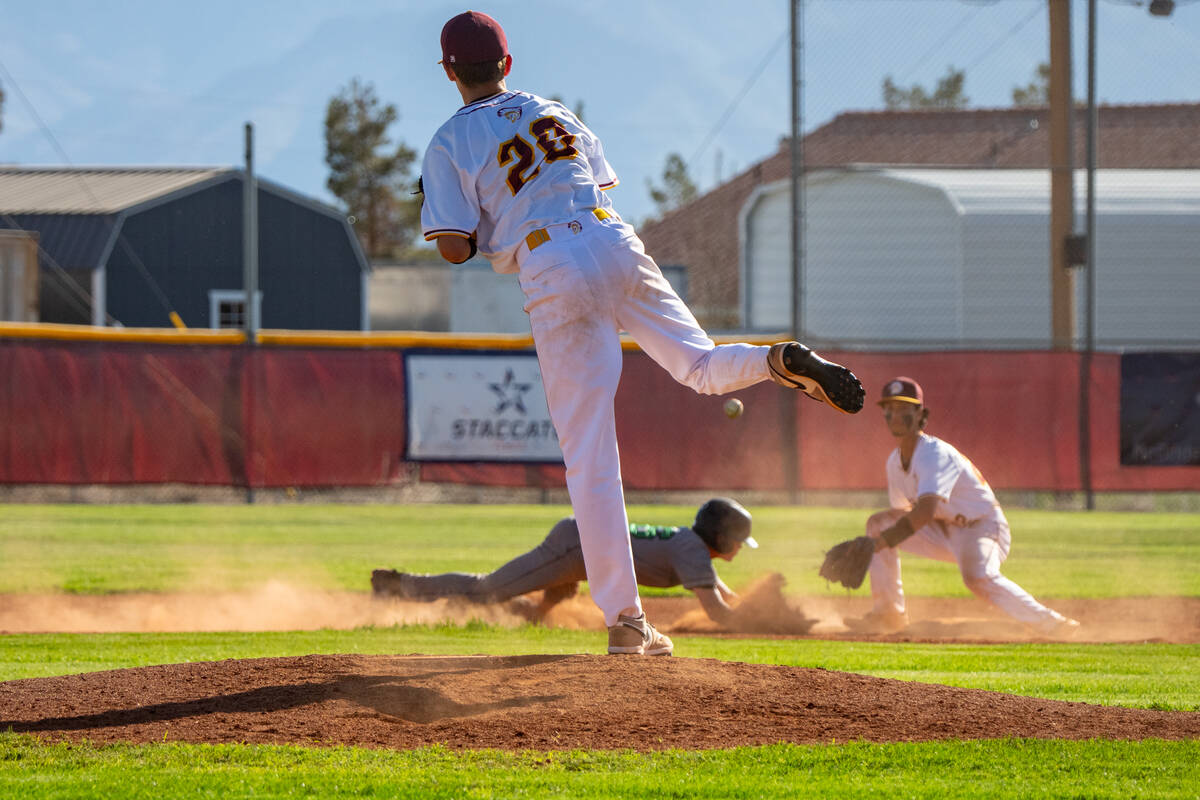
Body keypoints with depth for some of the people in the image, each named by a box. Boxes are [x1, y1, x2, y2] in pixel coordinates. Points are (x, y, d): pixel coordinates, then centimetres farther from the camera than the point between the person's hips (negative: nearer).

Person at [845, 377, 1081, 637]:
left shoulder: (935, 454, -25)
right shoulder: (895, 461, 3)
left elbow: (924, 513, -38)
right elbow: (902, 512, 15)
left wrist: (879, 543, -42)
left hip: (982, 526, -9)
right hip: (945, 531, 9)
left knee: (978, 578, -39)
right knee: (878, 523, -3)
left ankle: (1050, 623, -30)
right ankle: (888, 613, -1)